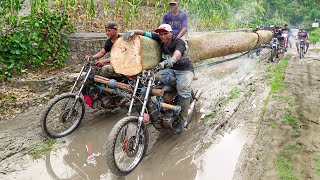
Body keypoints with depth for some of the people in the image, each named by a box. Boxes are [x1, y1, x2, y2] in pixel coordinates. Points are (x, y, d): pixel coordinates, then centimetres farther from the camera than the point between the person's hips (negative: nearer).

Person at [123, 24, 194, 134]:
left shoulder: (179, 42, -19)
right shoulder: (159, 39, -3)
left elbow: (177, 54, -42)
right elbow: (145, 33, -6)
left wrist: (170, 61, -64)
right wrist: (133, 31, -27)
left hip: (184, 70, -4)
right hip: (169, 69, 5)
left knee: (183, 87, -33)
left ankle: (182, 120, -19)